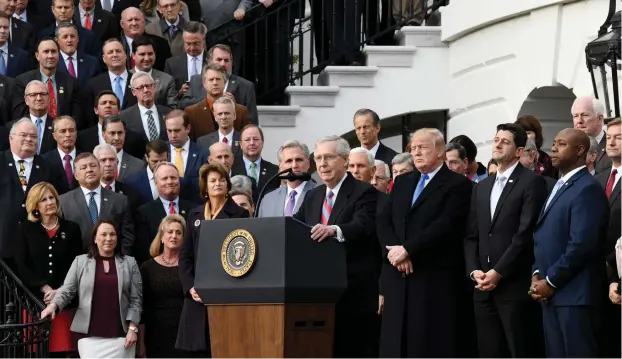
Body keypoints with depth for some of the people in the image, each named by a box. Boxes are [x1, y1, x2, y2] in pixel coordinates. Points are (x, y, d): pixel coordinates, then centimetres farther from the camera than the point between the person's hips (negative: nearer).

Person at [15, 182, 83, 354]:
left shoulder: (71, 229, 10)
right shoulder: (25, 229, 9)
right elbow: (21, 266, 1)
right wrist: (45, 289, -10)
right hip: (35, 300, 0)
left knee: (65, 348, -7)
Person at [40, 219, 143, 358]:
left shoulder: (129, 263, 9)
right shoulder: (80, 261, 9)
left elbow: (136, 299, 6)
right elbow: (67, 290, 3)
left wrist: (132, 328, -3)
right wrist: (53, 305, -17)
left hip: (120, 335, 1)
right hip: (90, 335, -1)